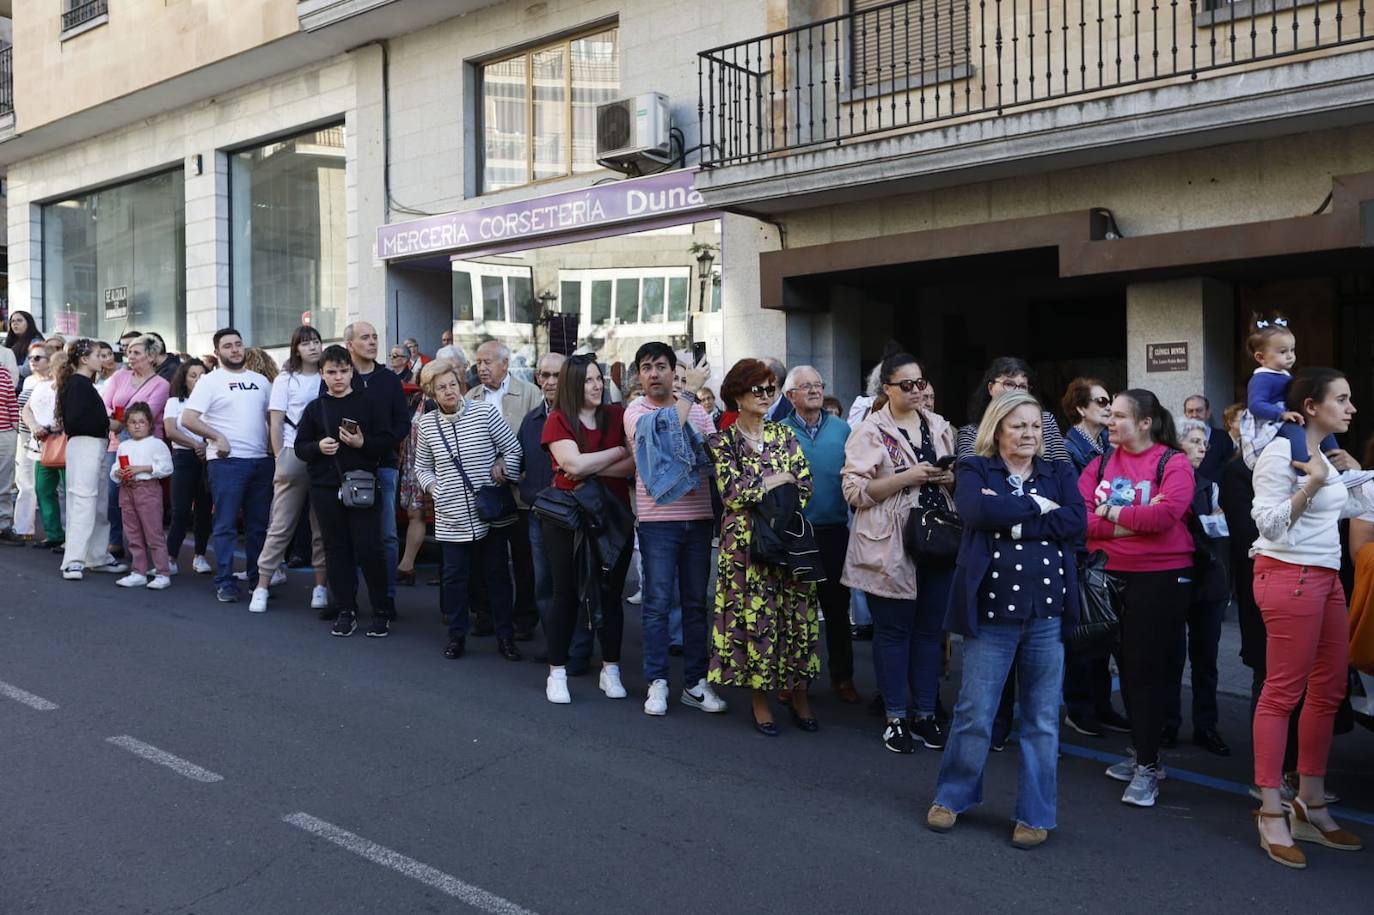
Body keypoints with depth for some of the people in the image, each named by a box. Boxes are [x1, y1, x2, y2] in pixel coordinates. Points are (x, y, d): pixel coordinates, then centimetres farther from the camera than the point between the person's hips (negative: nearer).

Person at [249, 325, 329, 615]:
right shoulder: (285, 380, 5)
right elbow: (275, 425, 2)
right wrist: (281, 461, -4)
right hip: (294, 457, -2)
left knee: (323, 527, 3)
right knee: (281, 526, -1)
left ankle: (321, 586, 11)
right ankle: (262, 586, 6)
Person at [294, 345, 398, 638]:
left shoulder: (369, 404, 4)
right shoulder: (314, 408, 10)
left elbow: (387, 443, 1)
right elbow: (299, 446, 11)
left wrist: (363, 443, -16)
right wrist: (318, 447, -9)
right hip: (325, 489, 3)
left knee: (369, 548, -6)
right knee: (337, 549, 7)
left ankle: (381, 611, 6)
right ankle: (345, 611, 16)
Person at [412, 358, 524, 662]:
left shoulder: (485, 411, -8)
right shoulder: (427, 423, 1)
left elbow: (513, 448, -1)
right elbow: (422, 466, 16)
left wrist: (503, 477, -8)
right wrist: (432, 487, 1)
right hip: (451, 517, 2)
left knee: (498, 574, 7)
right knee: (454, 576, 7)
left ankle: (505, 637, 18)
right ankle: (457, 636, 22)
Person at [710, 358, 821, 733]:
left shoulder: (784, 433, 11)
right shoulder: (723, 440, 0)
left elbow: (804, 484, 4)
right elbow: (732, 492, -12)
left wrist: (757, 490, -8)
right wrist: (778, 480, -7)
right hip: (746, 541, -3)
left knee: (798, 616, 4)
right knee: (756, 618, 0)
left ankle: (798, 694, 18)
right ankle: (760, 700, 12)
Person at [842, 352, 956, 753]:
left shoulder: (939, 427, 13)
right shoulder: (870, 431, -5)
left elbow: (957, 477, 23)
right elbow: (855, 490, -11)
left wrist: (951, 478, -1)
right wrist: (906, 478, -19)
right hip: (890, 546, -5)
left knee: (930, 630, 10)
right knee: (893, 631, 3)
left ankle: (925, 713, 22)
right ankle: (895, 717, 15)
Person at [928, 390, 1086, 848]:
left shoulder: (1059, 474, 11)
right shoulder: (975, 471, 3)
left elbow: (1077, 523, -7)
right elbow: (978, 510, -19)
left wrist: (1015, 522, -13)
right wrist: (1037, 506, -10)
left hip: (1047, 614, 2)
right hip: (991, 611, -2)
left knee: (1042, 719, 9)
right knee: (974, 714, 4)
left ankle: (1035, 815, 22)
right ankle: (952, 797, 25)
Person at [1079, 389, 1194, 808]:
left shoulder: (1173, 463, -7)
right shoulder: (1100, 465, 7)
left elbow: (1165, 513, -23)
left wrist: (1110, 512, -12)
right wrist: (1133, 521, -17)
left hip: (1161, 579, -5)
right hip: (1110, 577, 5)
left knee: (1147, 669, -3)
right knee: (1126, 666, 13)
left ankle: (1148, 766, 6)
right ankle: (1141, 752, 27)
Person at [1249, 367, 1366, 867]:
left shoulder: (1327, 452, 14)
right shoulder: (1280, 451, -13)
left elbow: (1363, 507, 27)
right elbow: (1269, 523, -18)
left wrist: (1353, 471, 17)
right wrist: (1311, 485, -23)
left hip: (1326, 576, 9)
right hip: (1289, 576, -9)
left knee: (1329, 690, 11)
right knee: (1284, 691, -6)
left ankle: (1311, 806, 22)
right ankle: (1271, 815, 2)